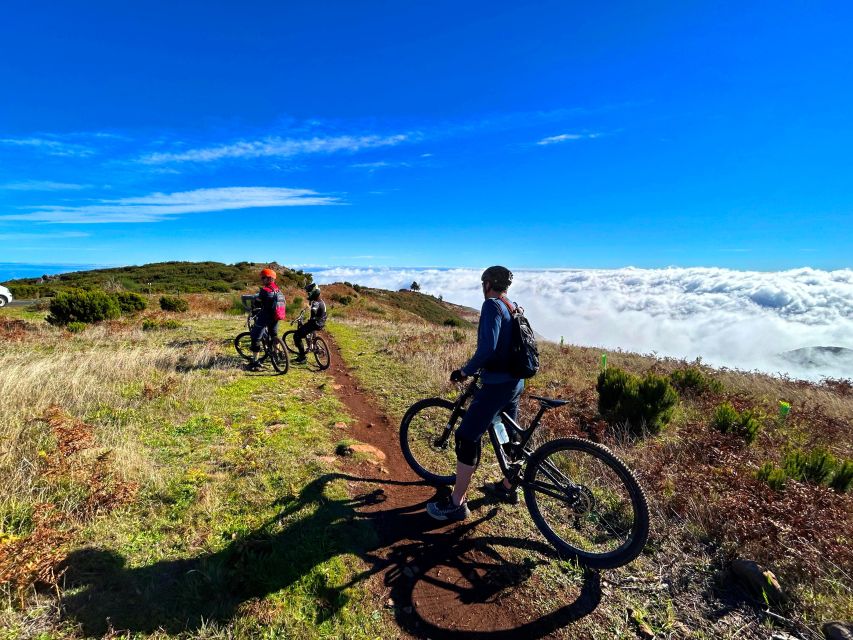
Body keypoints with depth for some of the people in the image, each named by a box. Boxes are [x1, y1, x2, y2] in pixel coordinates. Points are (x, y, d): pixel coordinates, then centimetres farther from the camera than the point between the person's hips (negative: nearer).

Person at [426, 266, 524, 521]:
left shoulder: (492, 305, -15)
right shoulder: (513, 308, 12)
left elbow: (487, 348, -26)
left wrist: (465, 371, -13)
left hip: (497, 384, -10)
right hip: (515, 382, 10)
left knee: (467, 438, -3)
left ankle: (456, 504, 6)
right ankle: (508, 487, 39)